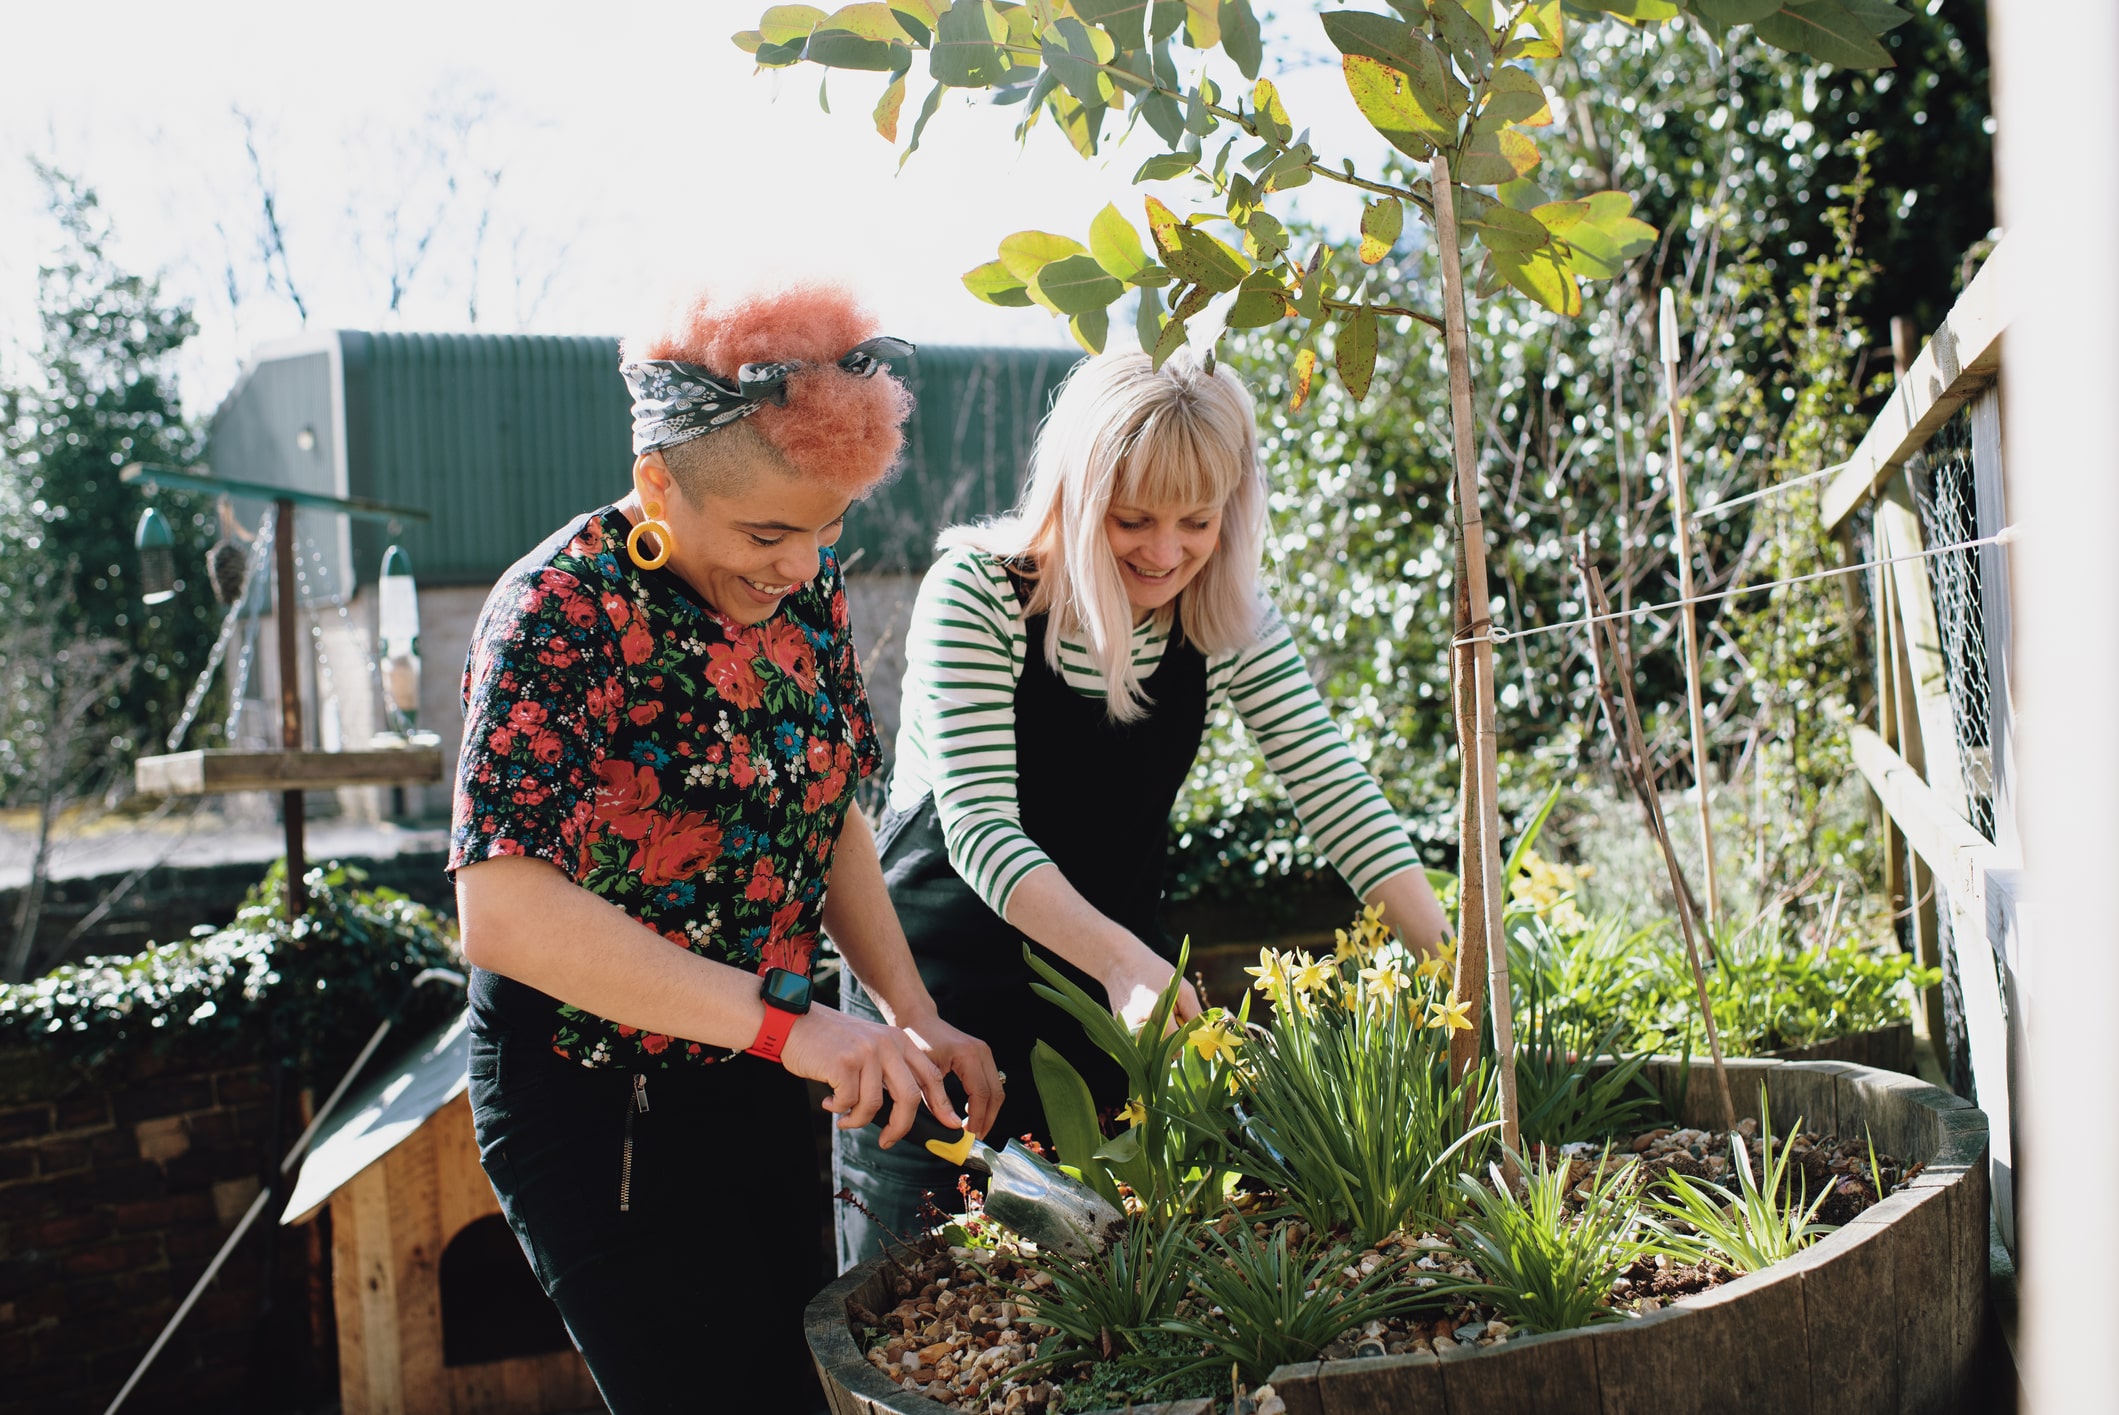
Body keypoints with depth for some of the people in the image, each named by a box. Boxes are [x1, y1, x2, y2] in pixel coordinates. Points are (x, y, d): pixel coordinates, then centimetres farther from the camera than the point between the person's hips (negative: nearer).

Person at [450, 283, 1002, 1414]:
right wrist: (787, 1022, -36)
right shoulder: (561, 615, -23)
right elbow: (505, 913, -33)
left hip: (760, 1087, 7)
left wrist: (911, 1021, -3)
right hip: (596, 1109, -7)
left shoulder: (802, 586, -1)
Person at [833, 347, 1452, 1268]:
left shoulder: (1229, 620, -6)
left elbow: (1334, 790, -8)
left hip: (1119, 985, 4)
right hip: (944, 983, -3)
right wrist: (1124, 959, -40)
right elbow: (978, 827, -26)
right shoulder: (977, 589, -19)